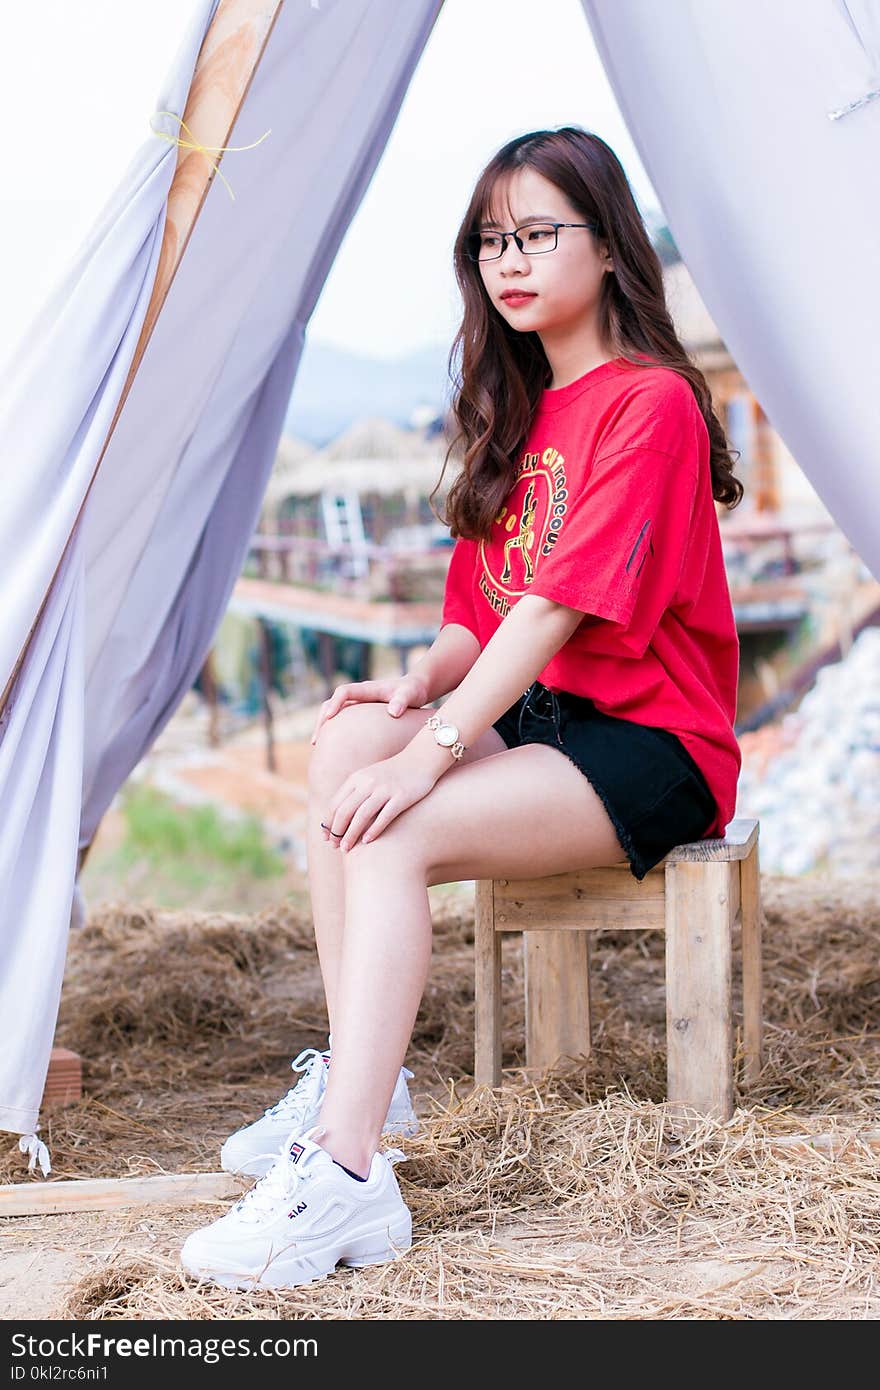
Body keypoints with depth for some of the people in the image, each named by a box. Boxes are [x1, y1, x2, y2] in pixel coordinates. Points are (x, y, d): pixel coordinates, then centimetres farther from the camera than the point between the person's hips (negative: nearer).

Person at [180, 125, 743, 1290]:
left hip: (650, 752, -8)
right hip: (536, 717, 8)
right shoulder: (521, 413, 17)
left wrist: (435, 750, -26)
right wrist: (419, 686, -7)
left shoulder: (649, 404, -12)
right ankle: (355, 1080, -14)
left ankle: (346, 1170, -32)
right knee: (348, 741, -16)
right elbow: (485, 610, 15)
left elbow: (559, 606, -21)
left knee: (394, 834, -28)